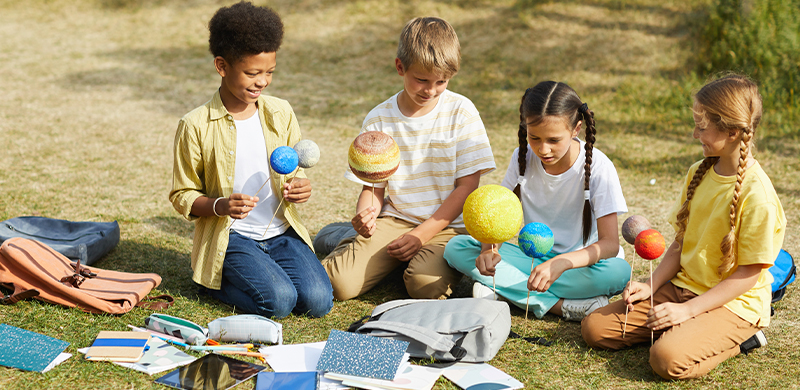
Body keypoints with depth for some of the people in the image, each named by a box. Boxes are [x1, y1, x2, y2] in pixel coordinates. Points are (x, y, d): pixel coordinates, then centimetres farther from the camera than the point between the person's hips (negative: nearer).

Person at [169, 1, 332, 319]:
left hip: (281, 232, 4)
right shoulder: (195, 126, -8)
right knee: (278, 301, -24)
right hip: (229, 235, -4)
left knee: (318, 301, -16)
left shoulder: (280, 113, 4)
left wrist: (300, 187, -11)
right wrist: (219, 206, -22)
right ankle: (212, 278, 4)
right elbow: (182, 196, -2)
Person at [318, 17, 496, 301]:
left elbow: (467, 185, -6)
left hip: (446, 224, -2)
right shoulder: (378, 120, 0)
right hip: (395, 220, 2)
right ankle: (355, 243, 14)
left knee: (425, 284, -30)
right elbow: (373, 187, 5)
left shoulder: (461, 112, -6)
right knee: (341, 283, -18)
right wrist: (364, 218, -19)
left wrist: (422, 234, -13)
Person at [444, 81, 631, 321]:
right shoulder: (523, 157, -5)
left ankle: (504, 292, -27)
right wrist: (489, 247, -26)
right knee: (456, 249, -18)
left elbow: (610, 243, -23)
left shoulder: (598, 167, -17)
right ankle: (561, 305, -25)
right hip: (532, 258, 4)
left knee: (619, 272, -37)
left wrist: (561, 263, -41)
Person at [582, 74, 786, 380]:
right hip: (682, 287, 7)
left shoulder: (757, 196, -20)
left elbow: (749, 274, -18)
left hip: (734, 303, -7)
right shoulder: (698, 173, 5)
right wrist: (651, 286, -4)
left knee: (668, 359, -32)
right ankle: (683, 330, 9)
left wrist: (689, 310, -21)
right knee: (594, 328, -4)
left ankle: (737, 338, -4)